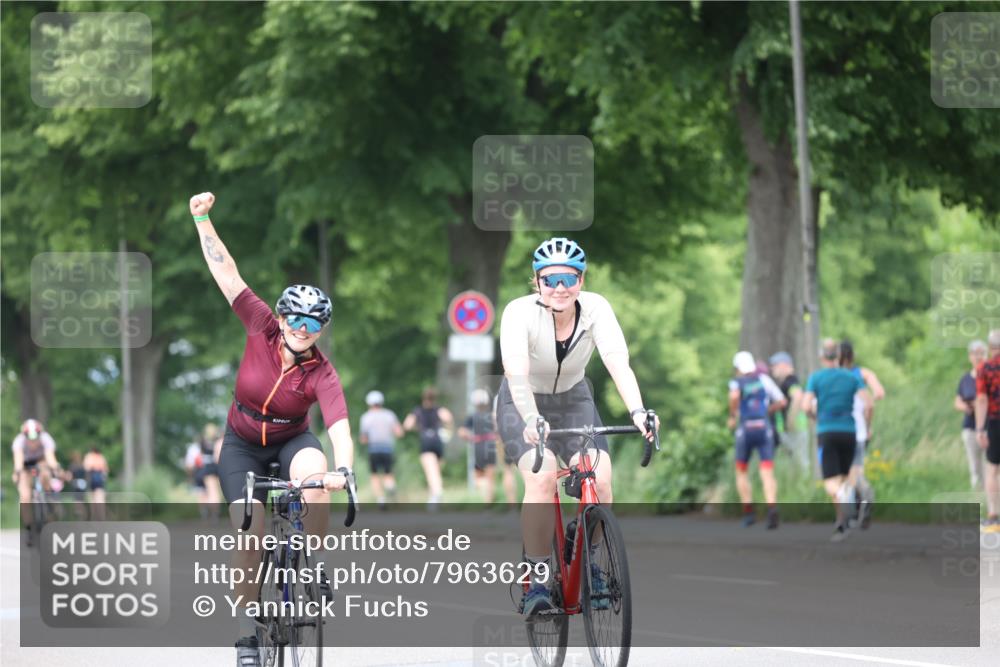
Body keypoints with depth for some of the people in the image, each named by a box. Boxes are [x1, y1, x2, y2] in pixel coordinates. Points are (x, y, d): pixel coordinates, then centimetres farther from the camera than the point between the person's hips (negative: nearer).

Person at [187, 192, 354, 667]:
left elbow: (340, 429, -37)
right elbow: (227, 275, -20)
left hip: (291, 441, -1)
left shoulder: (322, 375, -23)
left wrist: (344, 470, -56)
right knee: (249, 527, -19)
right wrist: (203, 220, -27)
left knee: (313, 470, -36)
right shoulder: (263, 329, -18)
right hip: (242, 446, 1)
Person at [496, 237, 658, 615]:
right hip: (524, 406, -3)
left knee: (599, 481, -19)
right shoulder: (520, 313, -27)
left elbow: (618, 364, -33)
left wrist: (637, 411, -50)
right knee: (542, 478, -28)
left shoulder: (595, 308, -21)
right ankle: (537, 580, -16)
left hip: (573, 402, 3)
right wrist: (531, 421, -58)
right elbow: (517, 374, -41)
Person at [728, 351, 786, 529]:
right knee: (767, 473, -7)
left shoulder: (737, 382, 1)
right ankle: (772, 508, -30)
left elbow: (734, 396, -23)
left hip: (745, 429, -1)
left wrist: (732, 417, -8)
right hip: (765, 428, 1)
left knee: (741, 472, 17)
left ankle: (748, 512, 10)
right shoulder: (763, 379, 10)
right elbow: (782, 401, 12)